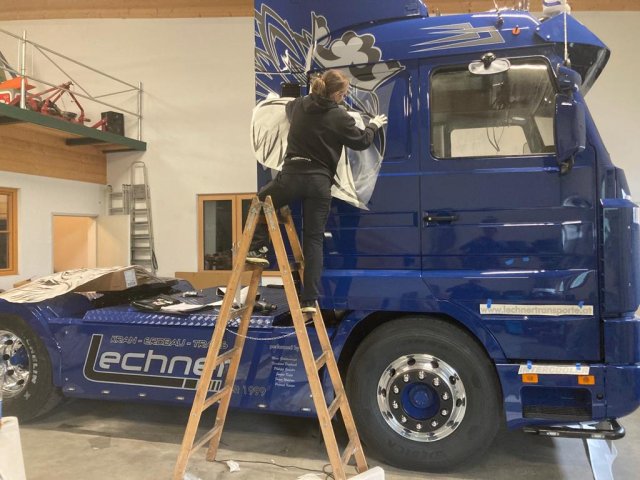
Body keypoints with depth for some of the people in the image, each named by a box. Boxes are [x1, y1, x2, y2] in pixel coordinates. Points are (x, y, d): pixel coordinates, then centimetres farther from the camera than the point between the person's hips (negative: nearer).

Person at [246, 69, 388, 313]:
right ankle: (309, 300, 2)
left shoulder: (299, 105, 9)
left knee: (262, 199, 30)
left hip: (292, 175, 2)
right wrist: (373, 125, 28)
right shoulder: (339, 117, -4)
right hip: (320, 182, -1)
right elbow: (361, 142, 8)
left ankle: (257, 248, 14)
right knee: (314, 239, 4)